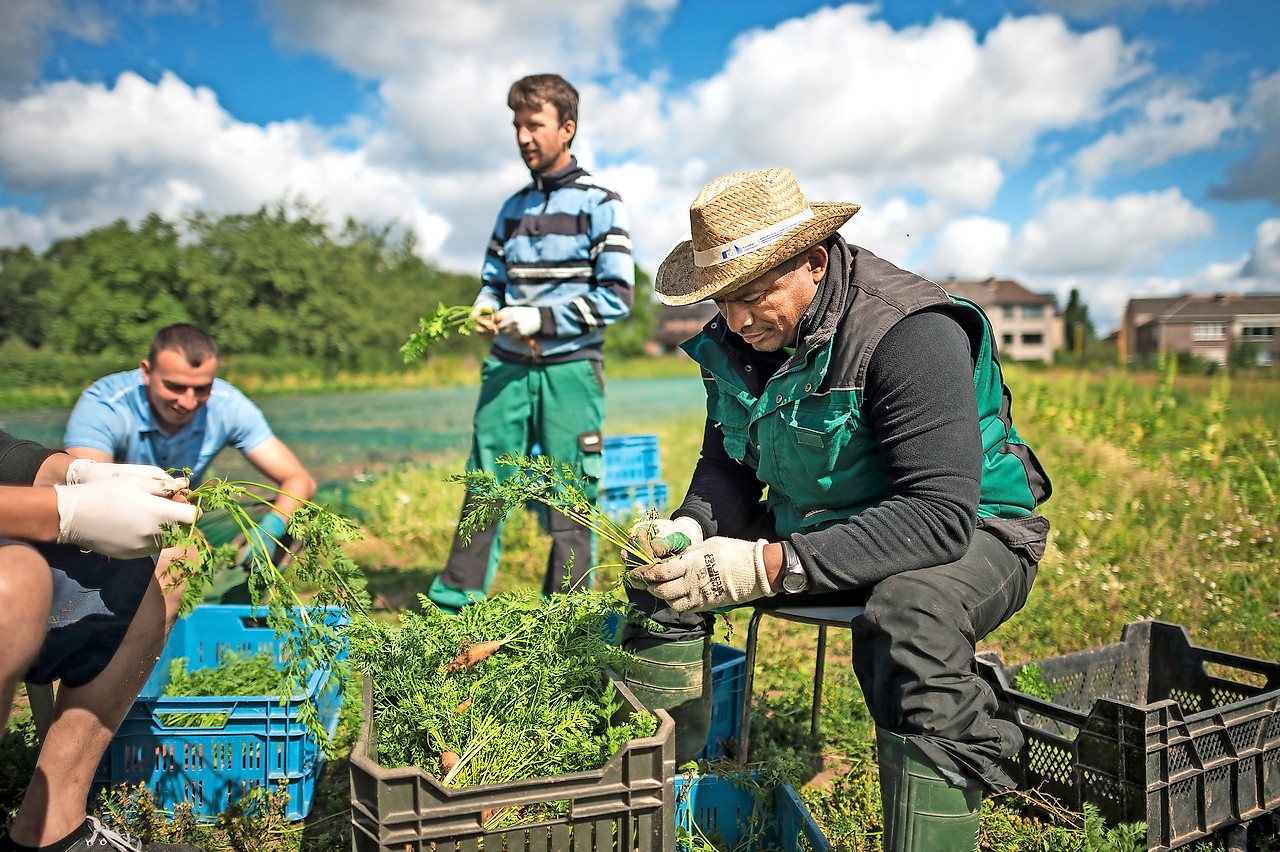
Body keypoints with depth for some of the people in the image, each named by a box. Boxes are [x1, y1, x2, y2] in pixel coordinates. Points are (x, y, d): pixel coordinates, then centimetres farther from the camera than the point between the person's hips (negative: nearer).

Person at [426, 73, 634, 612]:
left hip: (570, 370, -4)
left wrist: (540, 318, -14)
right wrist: (484, 309, -1)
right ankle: (452, 602, 14)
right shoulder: (513, 208, 17)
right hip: (508, 367, 5)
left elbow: (617, 297, -7)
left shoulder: (599, 204, 1)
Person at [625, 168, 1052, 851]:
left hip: (967, 528, -6)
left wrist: (771, 566, -41)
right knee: (664, 572, -1)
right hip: (811, 523, 7)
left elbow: (938, 515, -35)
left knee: (909, 618, -40)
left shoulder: (908, 332, -28)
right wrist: (691, 528, -20)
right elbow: (728, 465, 4)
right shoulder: (734, 338, -5)